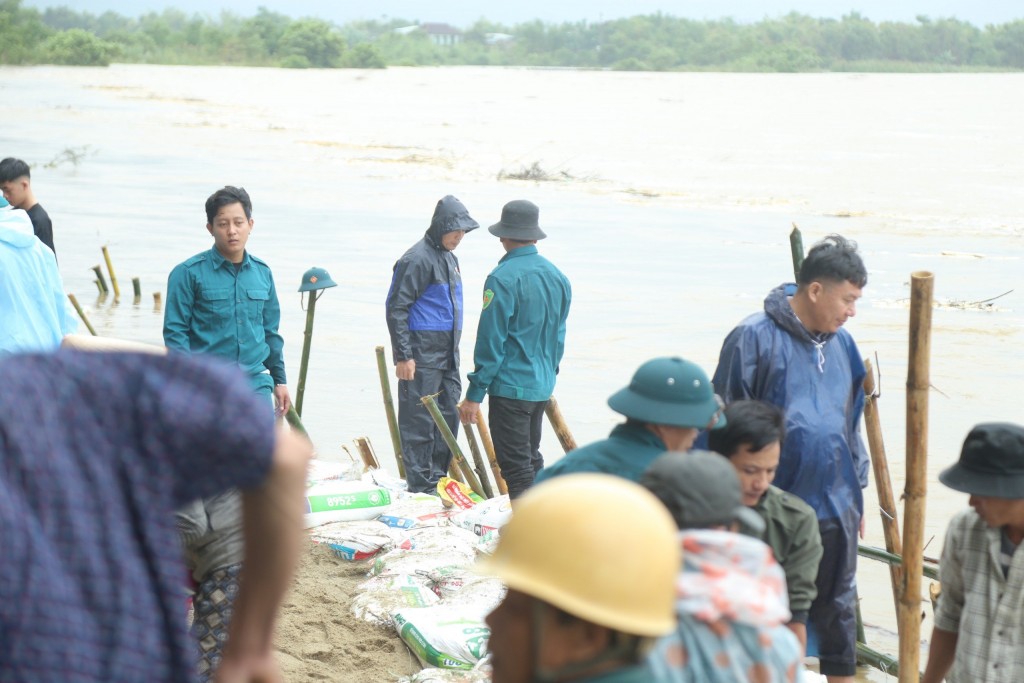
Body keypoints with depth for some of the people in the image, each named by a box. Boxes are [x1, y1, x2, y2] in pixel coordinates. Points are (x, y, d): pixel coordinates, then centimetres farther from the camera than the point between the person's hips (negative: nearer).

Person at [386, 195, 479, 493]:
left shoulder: (449, 258, 17)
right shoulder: (418, 259, -12)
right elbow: (396, 309, -15)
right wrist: (403, 355, -18)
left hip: (448, 354, 9)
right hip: (422, 356, -9)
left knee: (449, 415, 11)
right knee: (420, 418, -5)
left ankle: (438, 478, 20)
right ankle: (420, 484, 0)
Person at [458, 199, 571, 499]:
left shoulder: (502, 278, -16)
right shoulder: (557, 276, 7)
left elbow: (491, 342, -16)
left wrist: (475, 393, -11)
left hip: (510, 386, -8)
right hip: (543, 386, 8)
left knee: (516, 466, -2)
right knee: (532, 460, 19)